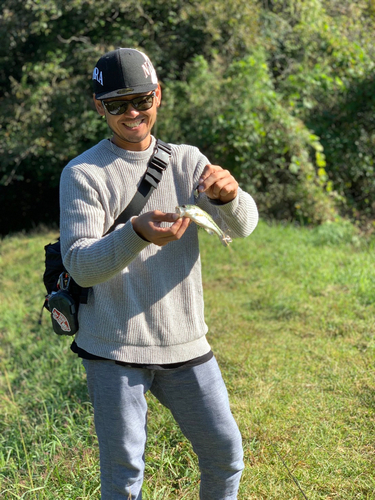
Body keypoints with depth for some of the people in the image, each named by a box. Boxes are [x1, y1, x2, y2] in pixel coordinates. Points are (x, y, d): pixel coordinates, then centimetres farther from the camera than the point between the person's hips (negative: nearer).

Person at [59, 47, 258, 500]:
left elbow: (242, 226, -6)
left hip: (186, 343, 4)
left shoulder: (187, 160, 6)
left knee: (226, 455, 12)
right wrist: (137, 234, -34)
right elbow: (80, 266, -15)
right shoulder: (83, 173, -5)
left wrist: (227, 194, -30)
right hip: (113, 348, -3)